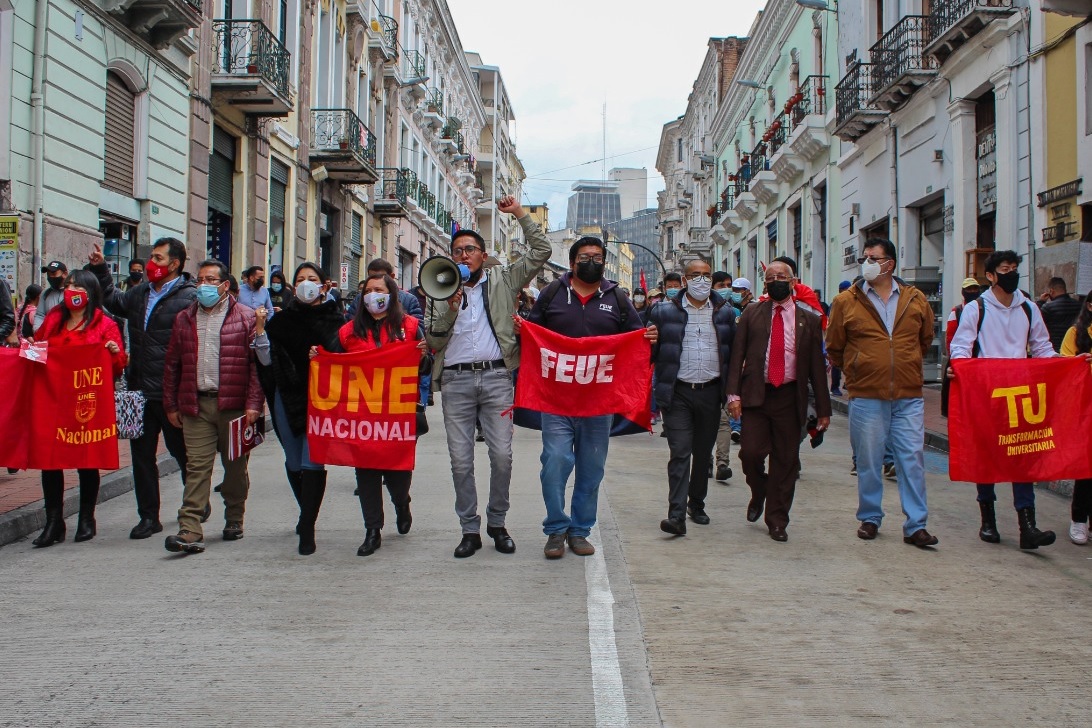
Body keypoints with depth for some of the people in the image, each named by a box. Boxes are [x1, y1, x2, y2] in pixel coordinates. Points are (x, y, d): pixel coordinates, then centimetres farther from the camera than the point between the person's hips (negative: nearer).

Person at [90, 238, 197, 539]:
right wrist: (99, 268, 26)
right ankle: (149, 516, 21)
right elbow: (114, 301, 34)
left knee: (183, 452, 9)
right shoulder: (141, 292, 13)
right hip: (141, 391, 7)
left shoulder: (189, 298, -12)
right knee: (142, 454, 11)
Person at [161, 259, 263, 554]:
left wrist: (253, 403, -12)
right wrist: (171, 405, 11)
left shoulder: (245, 317, 1)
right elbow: (172, 364, 15)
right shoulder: (185, 319, 13)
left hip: (233, 405, -2)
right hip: (195, 406, 2)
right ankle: (190, 532, -8)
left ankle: (234, 520, 26)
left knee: (235, 466, 10)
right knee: (197, 466, -4)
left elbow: (257, 363, -5)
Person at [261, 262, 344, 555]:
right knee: (294, 462, 13)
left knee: (312, 462, -11)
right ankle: (307, 514, 35)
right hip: (288, 398, 4)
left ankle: (307, 529, -7)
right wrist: (259, 334, -7)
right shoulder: (283, 319, 9)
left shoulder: (334, 320, 0)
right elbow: (267, 359, 6)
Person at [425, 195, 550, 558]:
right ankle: (470, 529, 11)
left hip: (496, 377, -1)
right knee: (461, 460, 1)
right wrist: (449, 308, -8)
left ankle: (497, 523, 14)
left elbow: (541, 252, 5)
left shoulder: (503, 281, 11)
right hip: (456, 380, 1)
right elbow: (433, 341, 6)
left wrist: (520, 214, 2)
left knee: (502, 455, -4)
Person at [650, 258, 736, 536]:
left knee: (703, 453, 13)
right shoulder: (665, 312, 1)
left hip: (710, 393, 3)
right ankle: (677, 514, -12)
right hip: (678, 394, -3)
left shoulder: (725, 313, 9)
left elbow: (734, 353, 11)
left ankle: (697, 504, 29)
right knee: (680, 453, -9)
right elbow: (649, 351, 1)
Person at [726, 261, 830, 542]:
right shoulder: (751, 314, 8)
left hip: (790, 398, 1)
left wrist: (823, 409, 5)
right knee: (751, 452, -10)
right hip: (756, 394, 0)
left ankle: (777, 521, 16)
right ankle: (759, 493, 23)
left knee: (785, 461, 3)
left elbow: (817, 366, 8)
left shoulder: (809, 319, 8)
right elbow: (737, 355, 3)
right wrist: (734, 393, -8)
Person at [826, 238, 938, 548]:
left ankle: (916, 525, 6)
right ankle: (869, 519, 21)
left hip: (909, 396, 1)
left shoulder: (916, 300, 6)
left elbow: (926, 339, 21)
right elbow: (834, 348, 9)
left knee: (913, 459, 0)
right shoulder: (846, 302, 1)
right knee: (868, 461, 7)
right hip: (866, 396, -1)